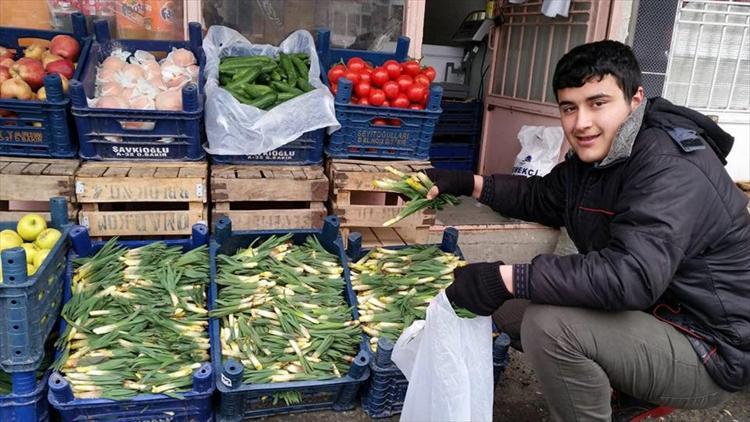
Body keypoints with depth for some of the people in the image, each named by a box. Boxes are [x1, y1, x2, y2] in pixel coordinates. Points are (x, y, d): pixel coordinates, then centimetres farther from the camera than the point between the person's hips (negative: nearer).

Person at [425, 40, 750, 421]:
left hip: (709, 349, -9)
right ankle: (624, 390, 16)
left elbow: (631, 275, -38)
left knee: (550, 326, -30)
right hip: (645, 312, 9)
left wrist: (506, 278, -38)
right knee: (507, 307, 6)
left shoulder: (672, 168, -26)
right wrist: (468, 183, 4)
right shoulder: (592, 155, 3)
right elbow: (543, 197, 18)